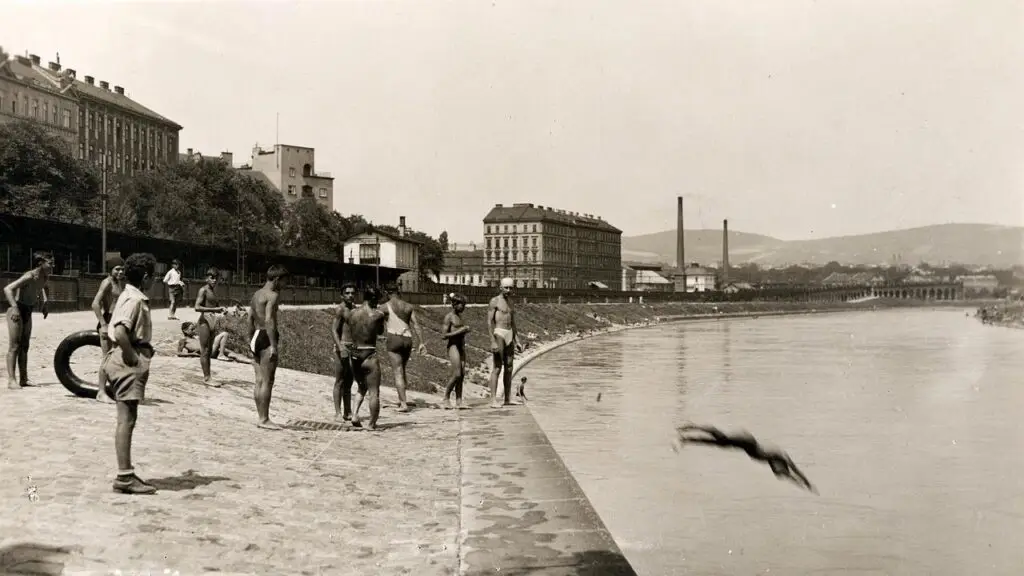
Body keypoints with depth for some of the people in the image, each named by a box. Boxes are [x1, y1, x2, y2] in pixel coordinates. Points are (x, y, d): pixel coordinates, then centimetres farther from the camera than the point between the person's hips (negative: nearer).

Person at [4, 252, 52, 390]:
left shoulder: (45, 278, 1)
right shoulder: (29, 277, -23)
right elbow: (7, 289, -34)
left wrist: (45, 303, 17)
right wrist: (14, 308, -43)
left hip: (28, 312, 8)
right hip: (17, 312, -8)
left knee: (24, 347, 10)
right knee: (14, 346, -9)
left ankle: (23, 379, 15)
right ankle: (11, 380, -10)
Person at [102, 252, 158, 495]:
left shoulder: (131, 296, 15)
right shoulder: (134, 299, -15)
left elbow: (114, 329, 20)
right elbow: (120, 333, -28)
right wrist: (133, 357, -18)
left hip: (125, 360, 10)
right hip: (129, 363, -10)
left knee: (127, 419, 12)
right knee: (127, 420, -7)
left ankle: (126, 474, 18)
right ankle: (124, 477, -3)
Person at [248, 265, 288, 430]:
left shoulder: (256, 294, 17)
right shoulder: (273, 295, -11)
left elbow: (250, 320, 18)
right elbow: (269, 320, -20)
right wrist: (273, 345, -22)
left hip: (256, 338, 9)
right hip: (267, 338, -9)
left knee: (259, 381, 11)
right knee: (267, 381, -6)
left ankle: (261, 418, 16)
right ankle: (264, 420, -5)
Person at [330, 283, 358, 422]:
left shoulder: (354, 309, 14)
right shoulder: (341, 309, -9)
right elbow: (333, 330, -18)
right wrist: (340, 346, -31)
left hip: (353, 348, 8)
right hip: (342, 347, -8)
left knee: (349, 381, 11)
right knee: (340, 381, -5)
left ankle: (348, 412, 16)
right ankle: (338, 413, -2)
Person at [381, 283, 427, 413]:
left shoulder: (385, 307, 1)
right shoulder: (409, 307, 10)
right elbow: (416, 324, 2)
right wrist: (421, 342, 0)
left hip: (394, 339, -4)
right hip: (407, 339, 4)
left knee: (398, 372, -3)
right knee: (402, 370, 22)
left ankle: (404, 404, -10)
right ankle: (401, 399, 28)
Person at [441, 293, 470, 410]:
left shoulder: (459, 316, 16)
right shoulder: (449, 317, -9)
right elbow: (444, 335, -14)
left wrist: (465, 331, 9)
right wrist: (459, 331, -18)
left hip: (461, 346, 8)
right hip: (453, 346, -8)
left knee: (462, 374, 3)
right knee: (457, 374, -11)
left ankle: (459, 401, 4)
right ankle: (446, 398, 4)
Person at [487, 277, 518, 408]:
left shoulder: (510, 301, 16)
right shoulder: (494, 301, -7)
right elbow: (489, 322, -13)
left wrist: (515, 341, 19)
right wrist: (493, 342, -21)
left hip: (509, 335, 8)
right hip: (498, 334, -8)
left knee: (509, 368, 8)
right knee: (497, 368, -9)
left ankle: (508, 399, 14)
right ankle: (494, 400, -8)